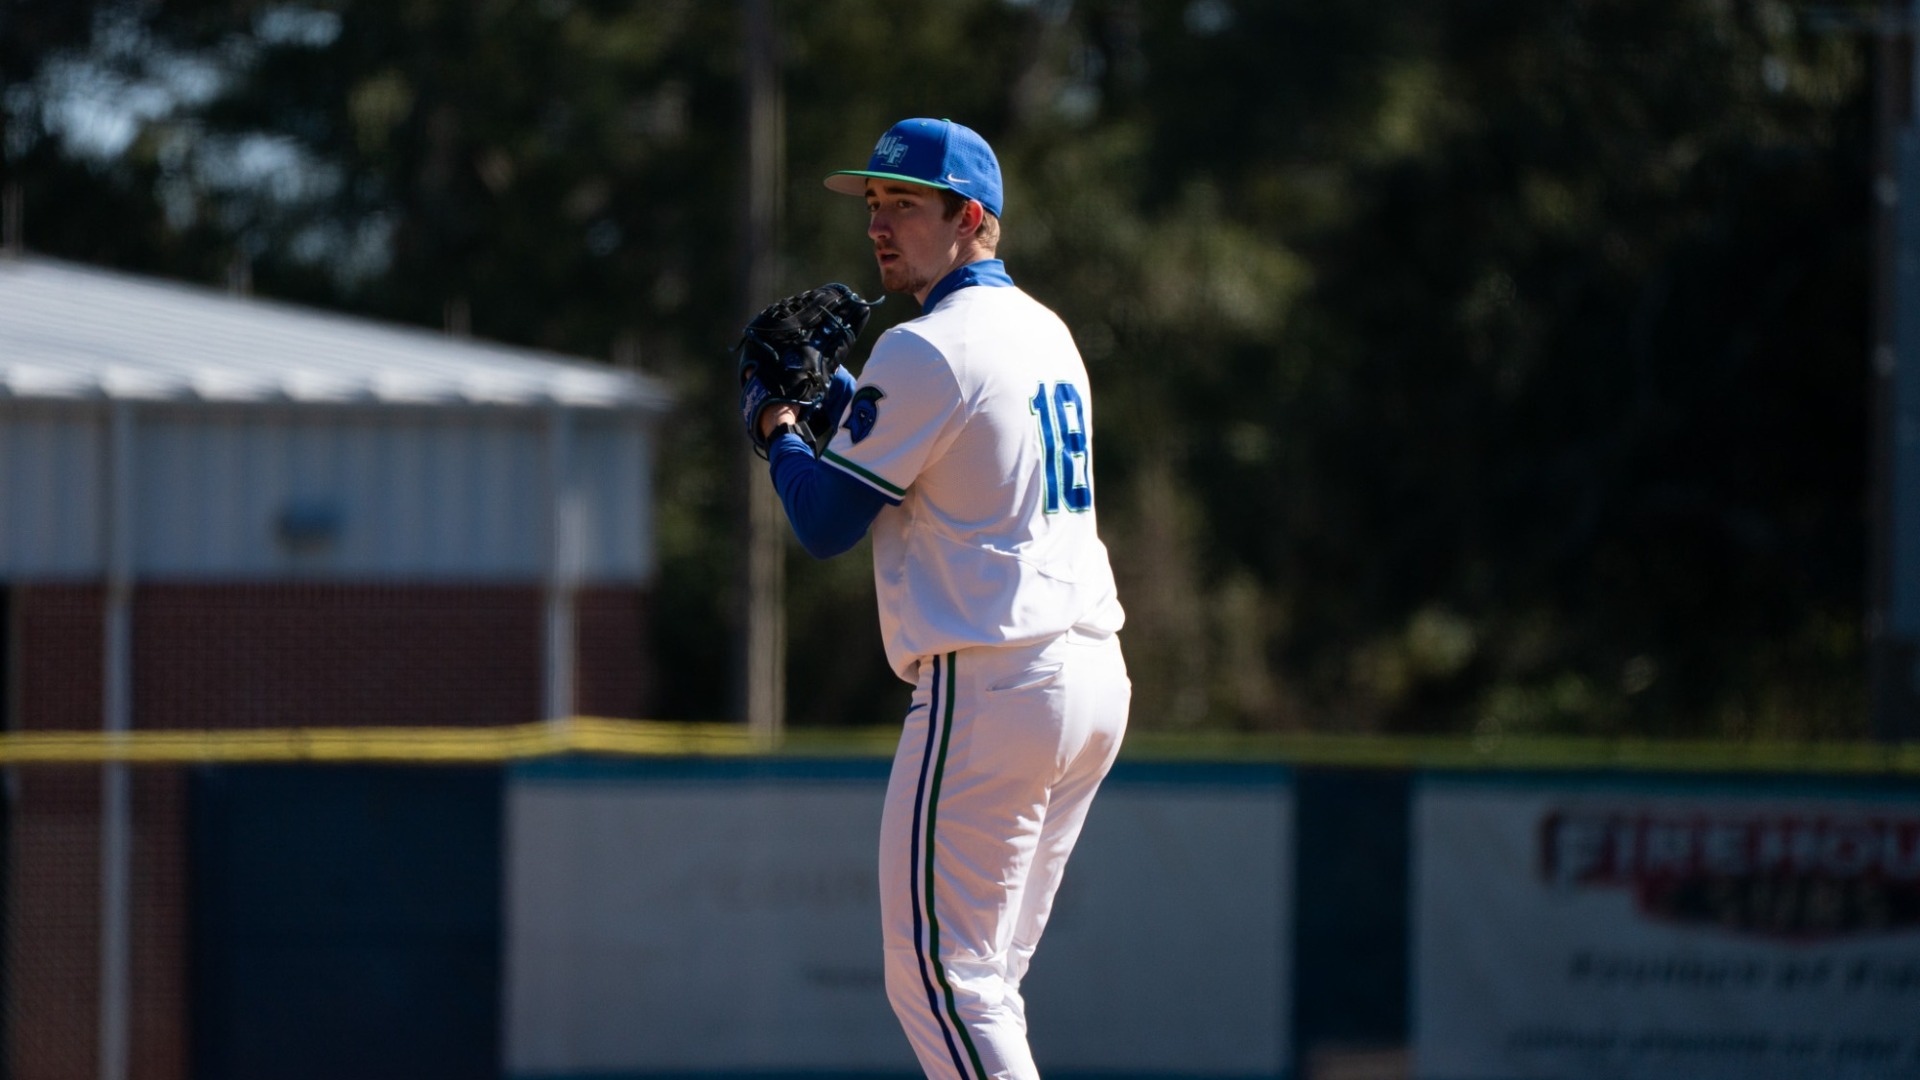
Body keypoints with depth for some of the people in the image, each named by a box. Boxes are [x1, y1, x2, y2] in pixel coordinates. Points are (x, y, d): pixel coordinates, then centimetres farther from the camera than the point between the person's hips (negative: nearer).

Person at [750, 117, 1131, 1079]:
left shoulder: (927, 350, -12)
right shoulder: (1045, 331, 17)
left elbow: (824, 521, -7)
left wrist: (778, 429, 10)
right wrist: (833, 393, 22)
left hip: (989, 690, -9)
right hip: (1095, 676, 9)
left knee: (937, 976, -8)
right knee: (980, 979, 15)